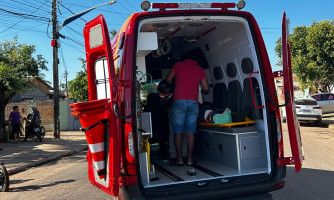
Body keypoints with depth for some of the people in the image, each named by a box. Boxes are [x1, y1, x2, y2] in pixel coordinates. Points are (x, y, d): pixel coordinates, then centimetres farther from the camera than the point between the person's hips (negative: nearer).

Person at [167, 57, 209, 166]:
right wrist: (204, 93, 33)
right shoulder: (200, 69, 14)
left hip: (179, 101, -1)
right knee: (190, 132, 5)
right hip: (193, 102, 2)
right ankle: (189, 159, 5)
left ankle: (179, 159, 3)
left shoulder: (178, 65, 11)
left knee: (178, 131, 3)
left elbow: (169, 79, 9)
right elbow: (206, 88, 10)